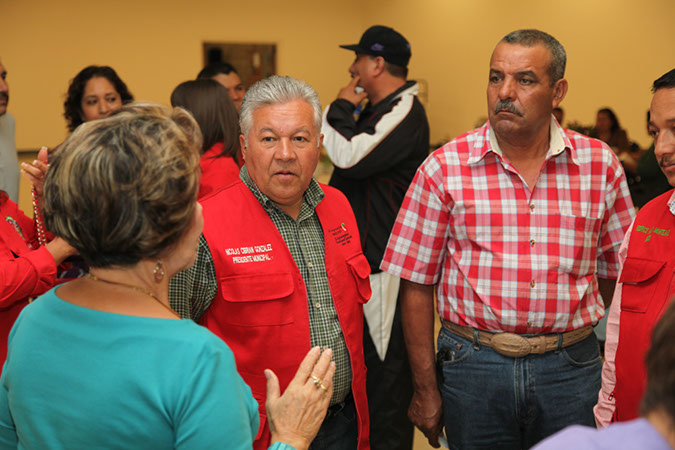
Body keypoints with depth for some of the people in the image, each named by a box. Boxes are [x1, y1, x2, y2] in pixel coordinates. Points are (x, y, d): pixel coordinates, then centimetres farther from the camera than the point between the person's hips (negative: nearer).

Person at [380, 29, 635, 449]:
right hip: (473, 364, -1)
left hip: (570, 369, 2)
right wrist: (426, 389, -2)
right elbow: (416, 284, -2)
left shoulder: (600, 165, 1)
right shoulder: (444, 169, -3)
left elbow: (618, 272, 8)